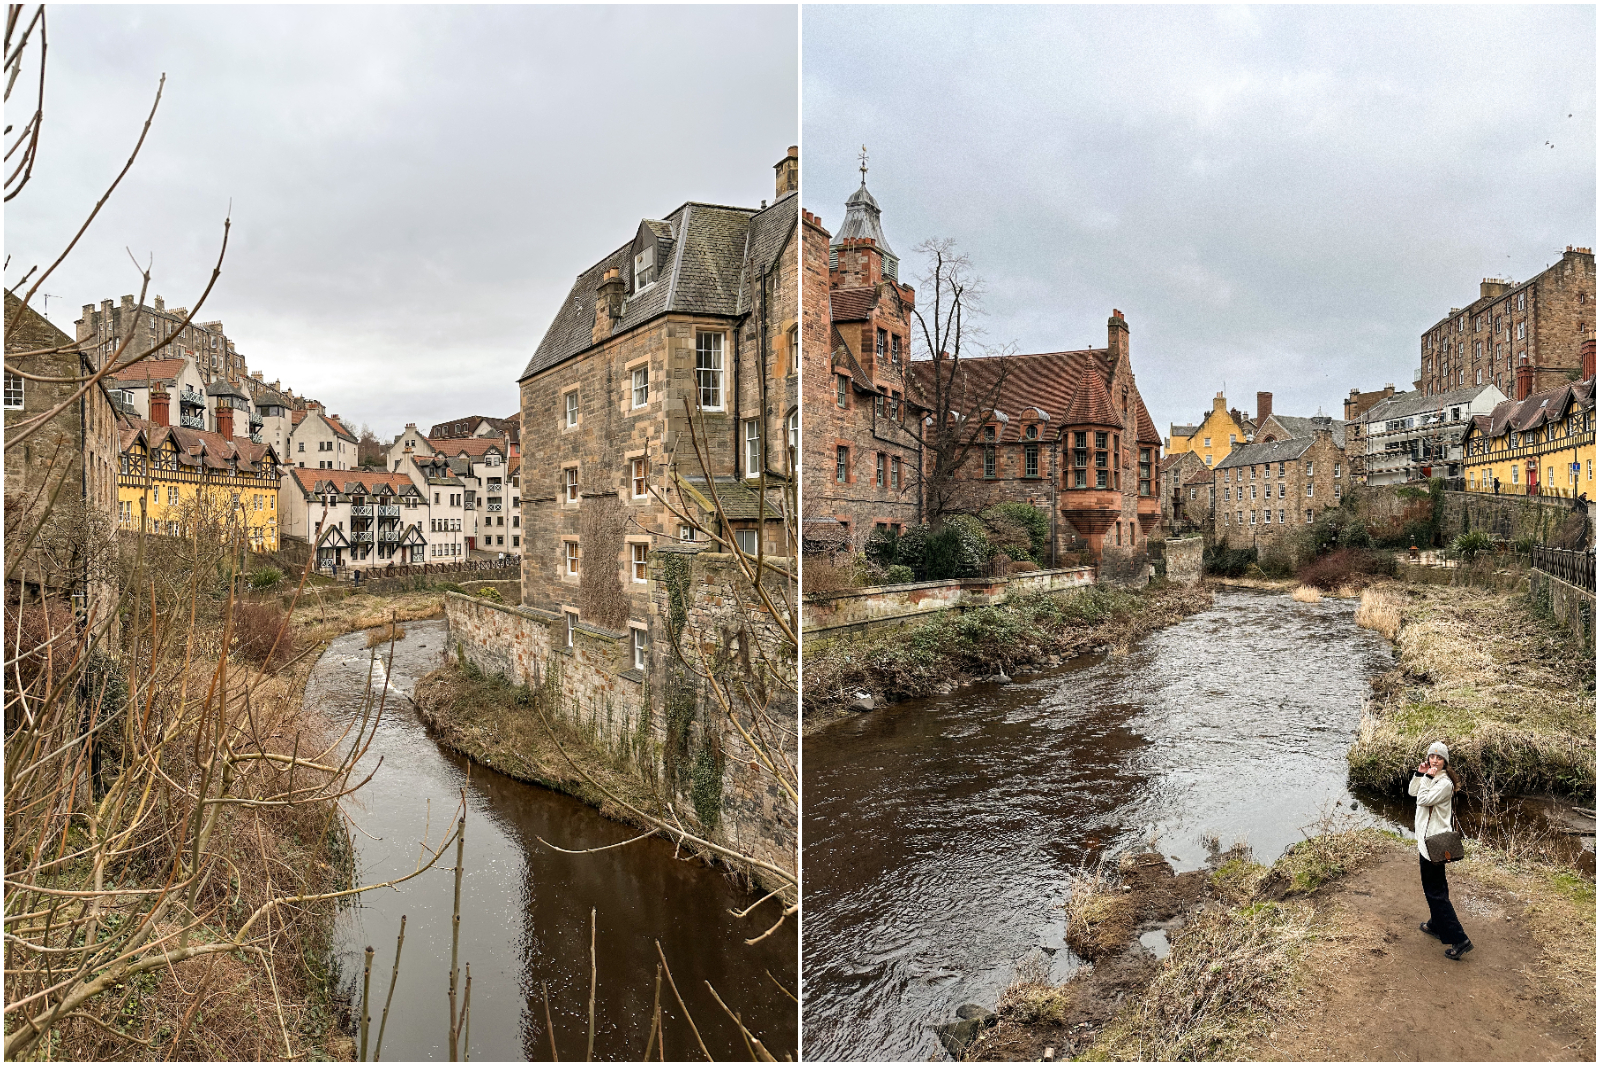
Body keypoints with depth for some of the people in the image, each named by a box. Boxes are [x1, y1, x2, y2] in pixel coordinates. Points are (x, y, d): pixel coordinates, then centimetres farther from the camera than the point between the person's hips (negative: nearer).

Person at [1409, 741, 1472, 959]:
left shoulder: (1445, 783, -20)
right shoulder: (1430, 778, 8)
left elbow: (1424, 799, -24)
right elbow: (1412, 792, 11)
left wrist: (1427, 778, -20)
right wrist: (1419, 774, -1)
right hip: (1428, 838, 10)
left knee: (1435, 891, -6)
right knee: (1435, 886, 23)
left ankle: (1459, 939, -4)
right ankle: (1436, 925, 38)